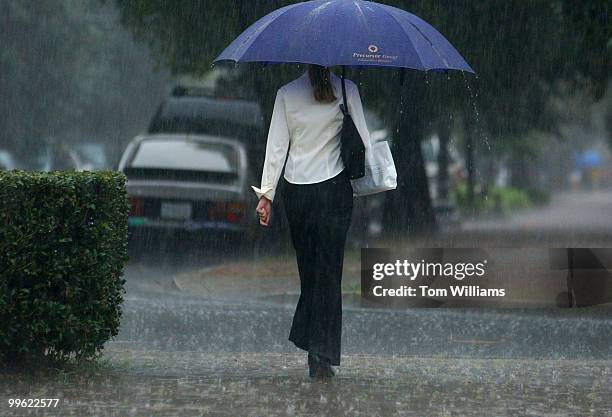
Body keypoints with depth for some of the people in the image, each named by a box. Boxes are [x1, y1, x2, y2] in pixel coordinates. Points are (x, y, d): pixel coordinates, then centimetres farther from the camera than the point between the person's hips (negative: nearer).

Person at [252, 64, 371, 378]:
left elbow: (276, 147, 0)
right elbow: (363, 139, -3)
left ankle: (309, 342, 15)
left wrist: (266, 194, 5)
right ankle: (321, 356, -6)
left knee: (308, 269, 13)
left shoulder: (286, 93, -1)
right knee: (328, 270, 0)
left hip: (296, 192, 1)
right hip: (335, 189, -1)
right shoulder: (347, 90, -4)